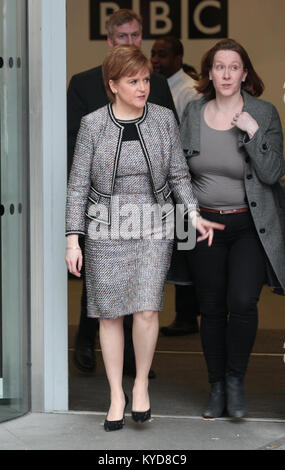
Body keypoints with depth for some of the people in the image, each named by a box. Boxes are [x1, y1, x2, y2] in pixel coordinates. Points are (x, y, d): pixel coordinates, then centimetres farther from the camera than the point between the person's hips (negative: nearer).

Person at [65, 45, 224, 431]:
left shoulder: (163, 119, 0)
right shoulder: (93, 125, -4)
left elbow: (179, 175, 6)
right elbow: (78, 185, -1)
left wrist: (194, 215, -9)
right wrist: (73, 239, -5)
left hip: (154, 229, 0)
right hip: (106, 229, 0)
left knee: (146, 309, -12)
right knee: (110, 314, 4)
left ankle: (142, 384, 10)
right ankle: (117, 395, 18)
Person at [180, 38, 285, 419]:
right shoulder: (193, 114, 5)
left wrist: (252, 132, -19)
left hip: (250, 226, -3)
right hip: (206, 223, 3)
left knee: (242, 302, -17)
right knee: (211, 308, 7)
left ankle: (236, 381, 3)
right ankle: (217, 388, 20)